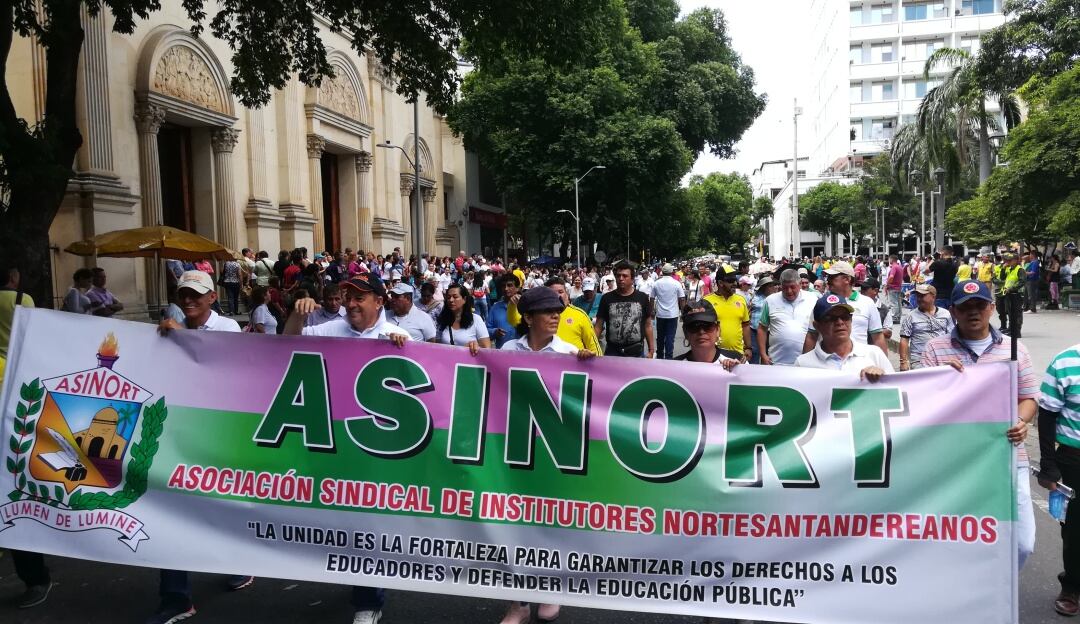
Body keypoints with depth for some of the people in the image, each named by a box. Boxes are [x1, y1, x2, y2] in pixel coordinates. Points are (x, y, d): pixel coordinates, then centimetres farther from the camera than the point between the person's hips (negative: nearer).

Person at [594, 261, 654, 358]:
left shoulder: (642, 298, 1)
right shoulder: (607, 298, 1)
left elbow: (648, 325, 6)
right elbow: (598, 326, 2)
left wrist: (651, 350, 3)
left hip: (636, 352, 0)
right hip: (612, 351, 0)